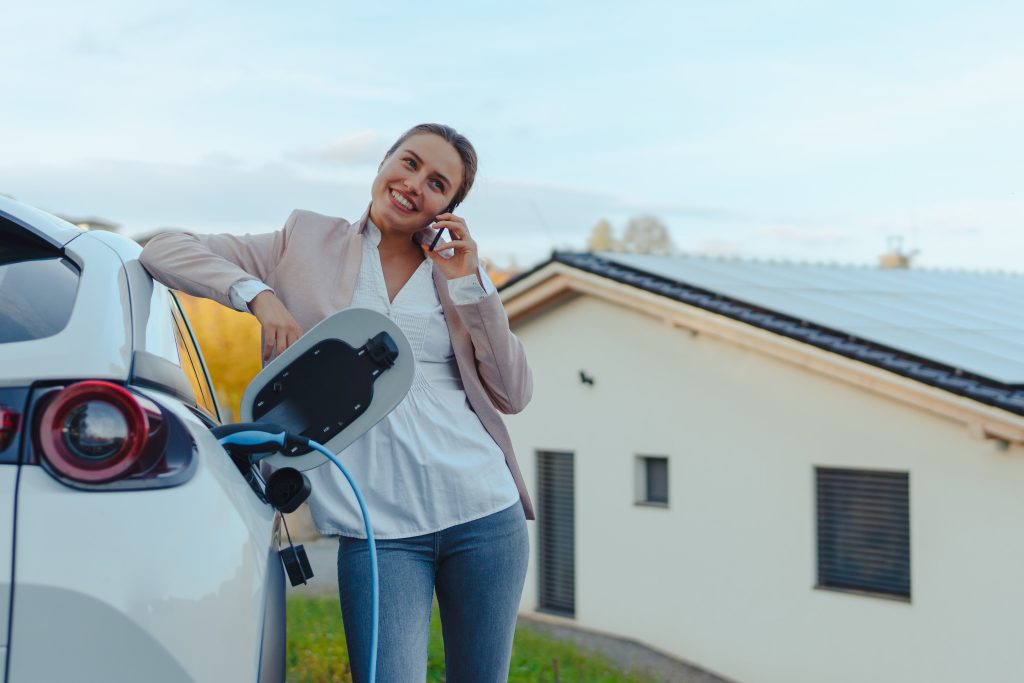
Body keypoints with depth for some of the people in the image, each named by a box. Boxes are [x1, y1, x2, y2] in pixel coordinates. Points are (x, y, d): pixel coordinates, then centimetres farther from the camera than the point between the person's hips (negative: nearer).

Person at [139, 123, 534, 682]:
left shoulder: (457, 270, 13)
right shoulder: (307, 243, 8)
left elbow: (513, 395, 4)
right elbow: (163, 251, 3)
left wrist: (470, 282, -3)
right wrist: (257, 293, -12)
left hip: (484, 513, 3)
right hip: (377, 528, -2)